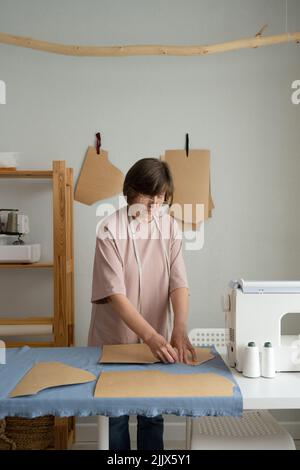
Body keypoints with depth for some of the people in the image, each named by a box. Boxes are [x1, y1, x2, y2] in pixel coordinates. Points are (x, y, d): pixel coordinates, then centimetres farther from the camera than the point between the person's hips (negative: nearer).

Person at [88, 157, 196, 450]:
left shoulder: (169, 227, -4)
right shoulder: (111, 230, -16)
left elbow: (179, 283, -11)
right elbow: (115, 294, -23)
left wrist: (179, 330, -27)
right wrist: (151, 336, -33)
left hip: (156, 338, 3)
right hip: (115, 338, -2)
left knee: (153, 413, 15)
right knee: (116, 414, 13)